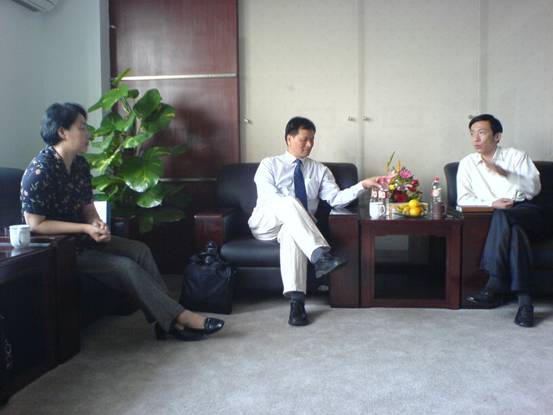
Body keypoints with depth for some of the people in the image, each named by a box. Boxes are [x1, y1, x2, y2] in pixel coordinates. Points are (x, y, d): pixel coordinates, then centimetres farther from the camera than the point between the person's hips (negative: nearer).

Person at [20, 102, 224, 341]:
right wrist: (85, 228, -24)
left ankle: (168, 320, -10)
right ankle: (181, 317, -14)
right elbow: (35, 224, -22)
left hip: (82, 239, 8)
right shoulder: (40, 170, -22)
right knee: (125, 266, -21)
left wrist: (97, 223, -13)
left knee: (140, 250, -8)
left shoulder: (79, 164, 4)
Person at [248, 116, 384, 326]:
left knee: (293, 228, -38)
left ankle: (296, 301, -47)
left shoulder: (320, 170, 18)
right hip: (265, 224, -1)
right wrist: (294, 209, -18)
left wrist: (362, 185, -12)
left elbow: (336, 198, 2)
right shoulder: (269, 165, 10)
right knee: (289, 202, -34)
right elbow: (269, 197, -7)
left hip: (294, 225, 1)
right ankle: (320, 256, -48)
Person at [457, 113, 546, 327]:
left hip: (527, 214, -1)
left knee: (503, 216, -36)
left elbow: (534, 188, -3)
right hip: (497, 219, 1)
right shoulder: (467, 163, 15)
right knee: (514, 230, -35)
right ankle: (524, 298, -37)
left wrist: (503, 172, -16)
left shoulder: (517, 156, 11)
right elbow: (463, 199, 5)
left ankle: (496, 283, -39)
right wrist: (492, 203, -12)